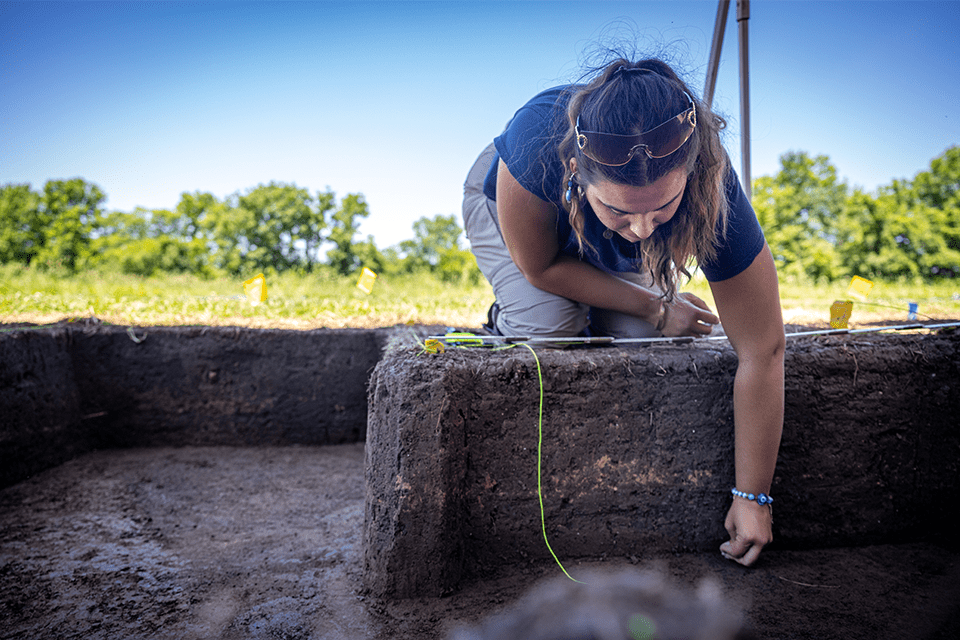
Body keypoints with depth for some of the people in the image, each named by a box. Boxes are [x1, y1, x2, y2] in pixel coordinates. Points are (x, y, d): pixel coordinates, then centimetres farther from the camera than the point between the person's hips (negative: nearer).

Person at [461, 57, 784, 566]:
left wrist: (752, 496, -25)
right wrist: (655, 307, -26)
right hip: (505, 203, -1)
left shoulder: (712, 193, -40)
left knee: (639, 335, -22)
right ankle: (507, 319, 8)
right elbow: (541, 266, -26)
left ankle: (588, 321, 12)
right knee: (549, 326, -27)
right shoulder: (538, 138, -45)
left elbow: (762, 353, -31)